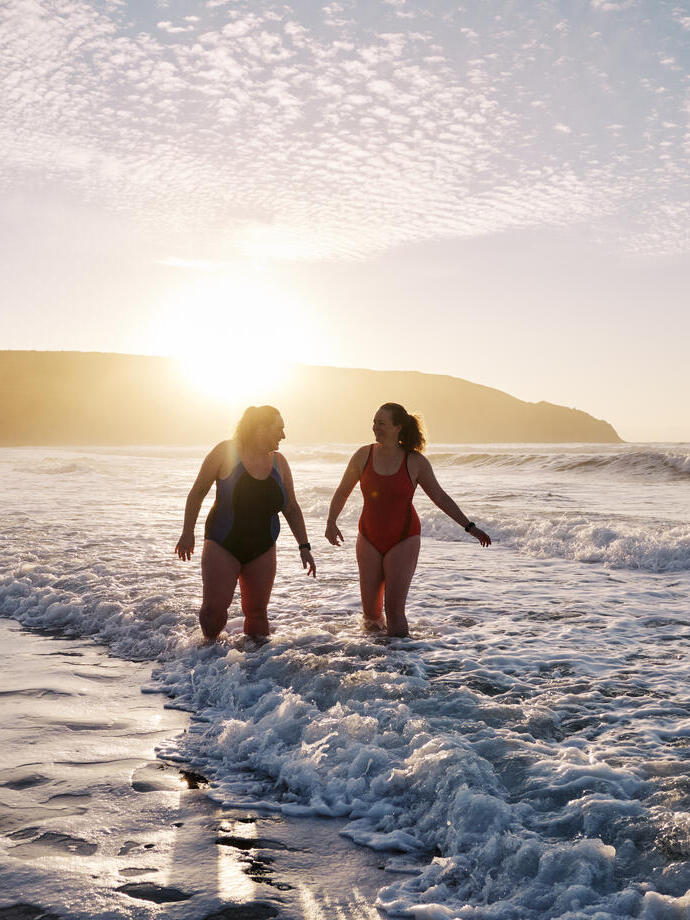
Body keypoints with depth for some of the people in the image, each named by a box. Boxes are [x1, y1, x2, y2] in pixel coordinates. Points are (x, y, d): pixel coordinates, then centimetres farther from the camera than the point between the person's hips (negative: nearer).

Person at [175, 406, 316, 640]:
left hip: (262, 550, 4)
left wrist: (304, 546, 2)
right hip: (223, 546, -4)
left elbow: (291, 508, 8)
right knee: (215, 607, -12)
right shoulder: (225, 452, -10)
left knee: (257, 612, 4)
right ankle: (210, 643, 16)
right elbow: (197, 492, -5)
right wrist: (188, 532, -10)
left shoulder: (278, 462, 3)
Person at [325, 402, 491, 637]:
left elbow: (440, 497, 2)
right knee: (371, 611, 4)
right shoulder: (363, 455, -3)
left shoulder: (415, 462, -7)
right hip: (370, 539, 2)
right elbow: (342, 492, 6)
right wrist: (331, 522, -11)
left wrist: (470, 527, -1)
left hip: (403, 541, -2)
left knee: (394, 609, -12)